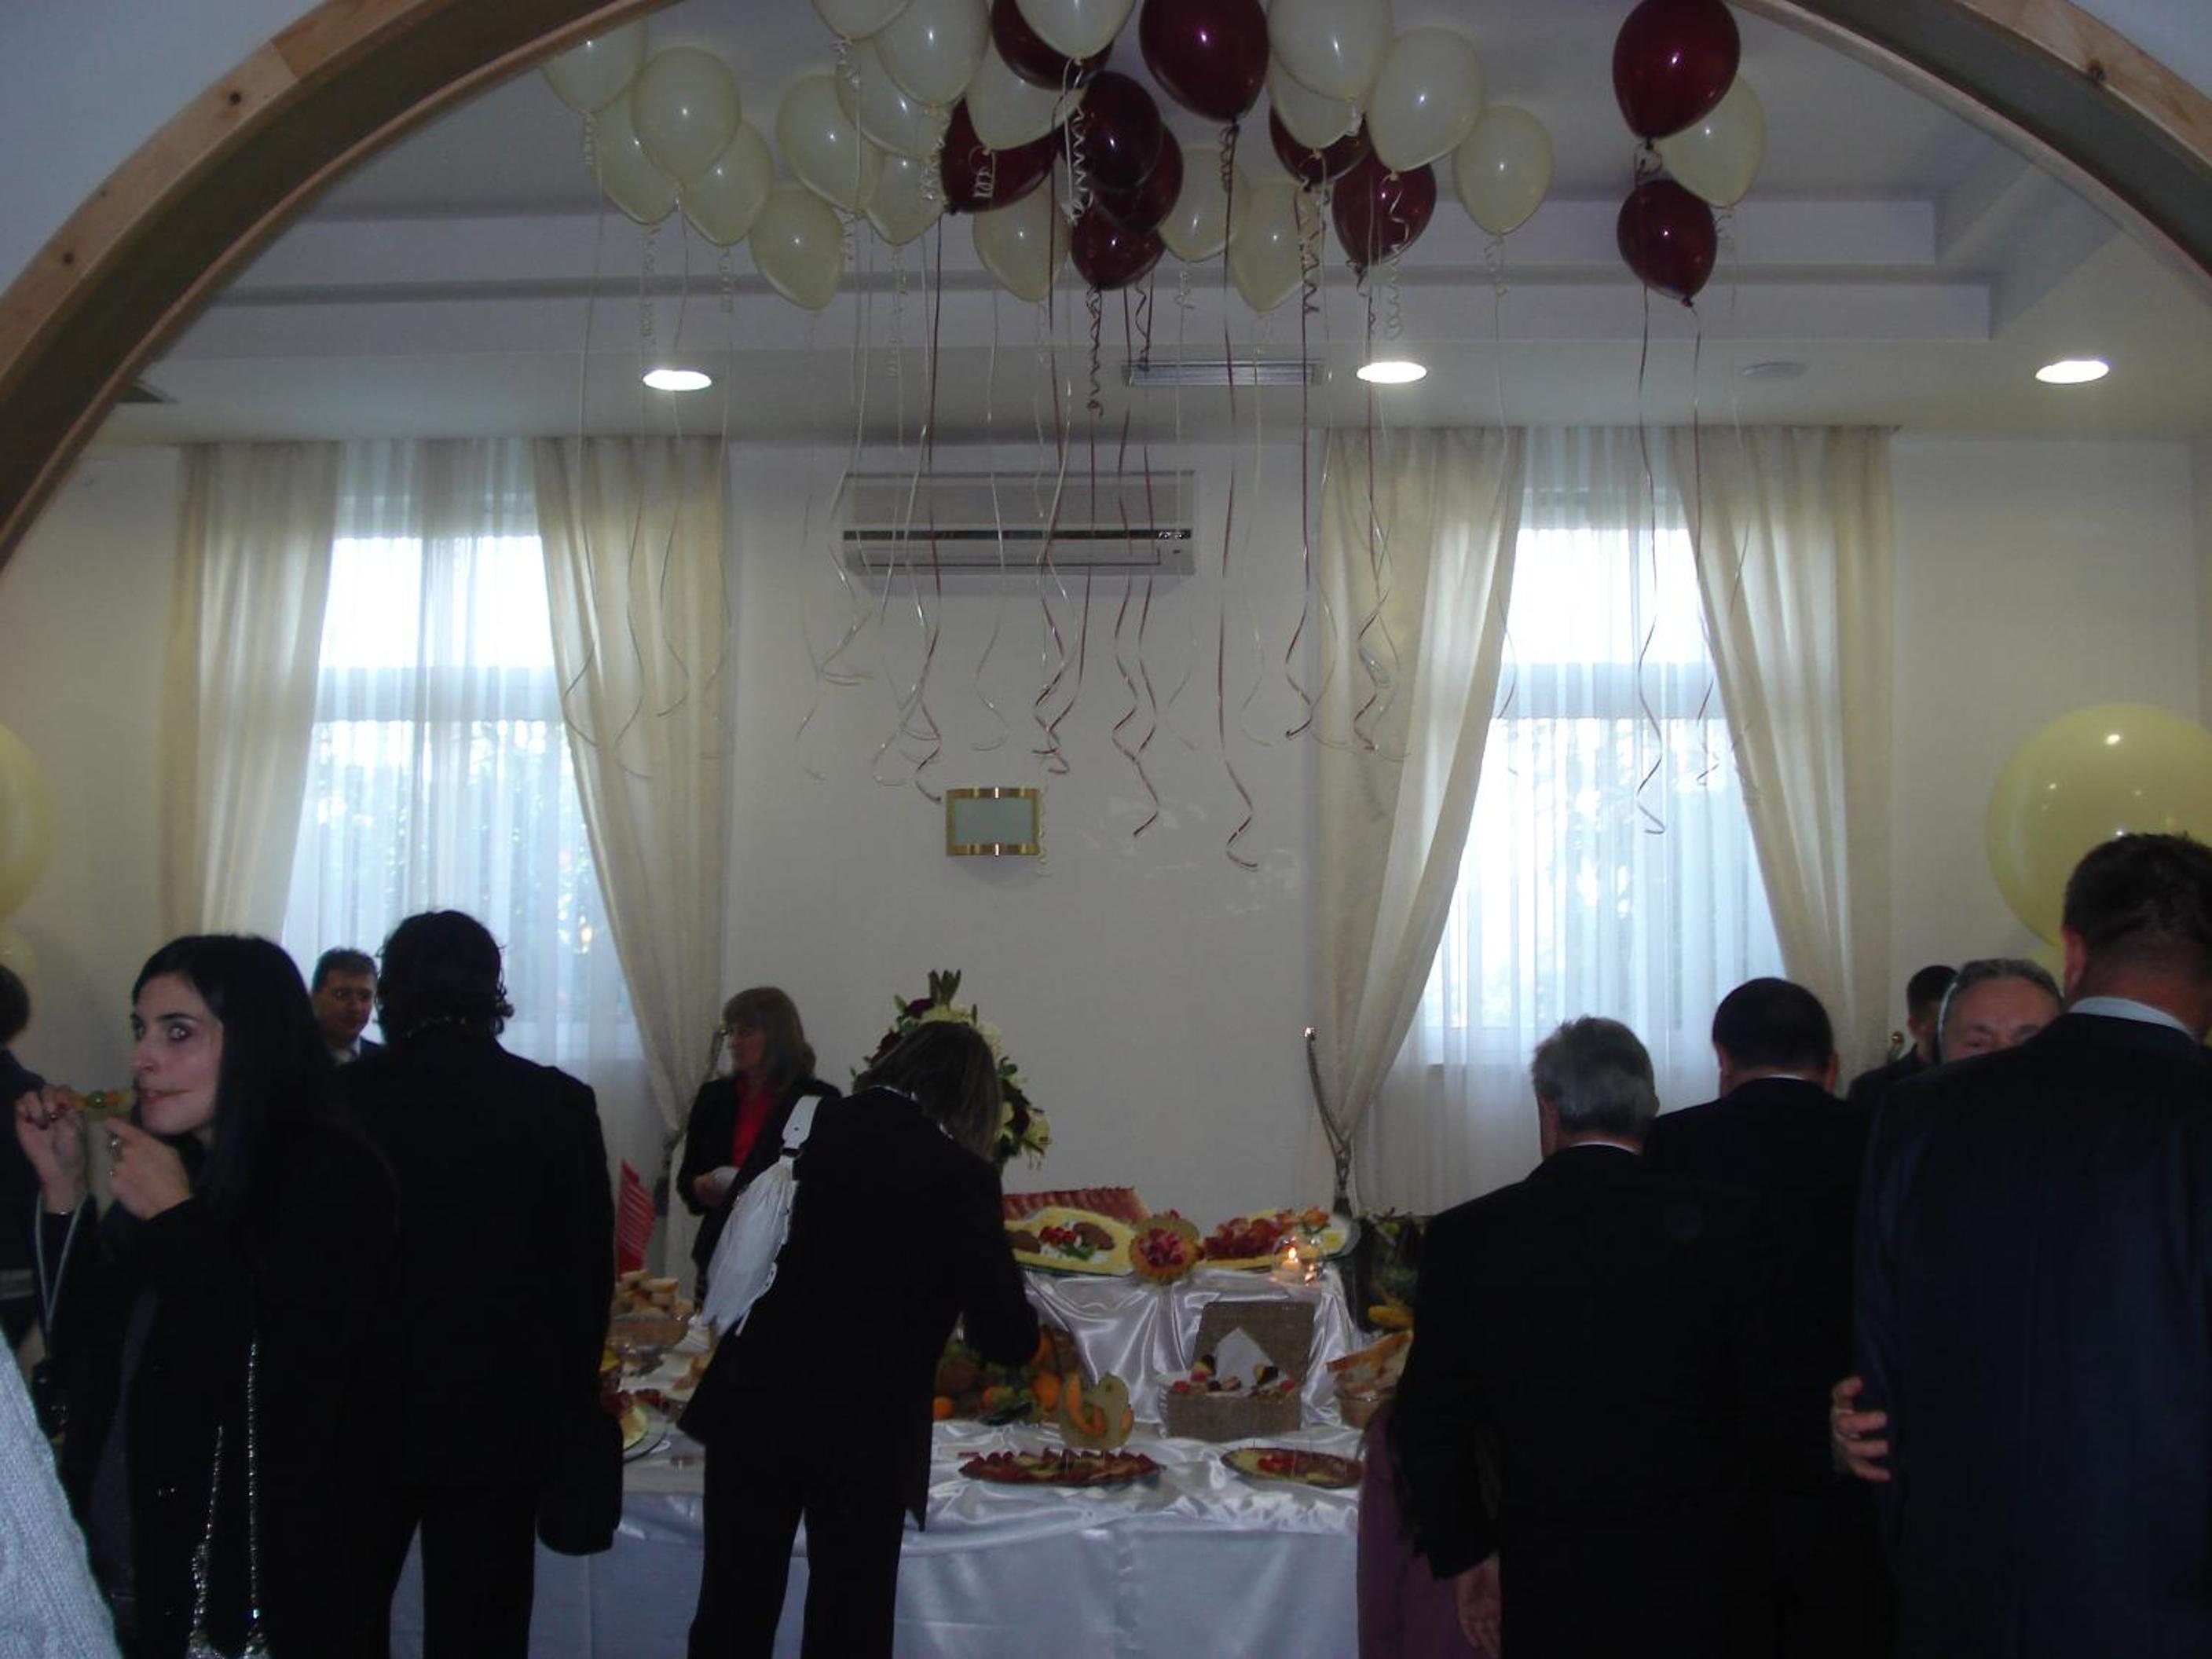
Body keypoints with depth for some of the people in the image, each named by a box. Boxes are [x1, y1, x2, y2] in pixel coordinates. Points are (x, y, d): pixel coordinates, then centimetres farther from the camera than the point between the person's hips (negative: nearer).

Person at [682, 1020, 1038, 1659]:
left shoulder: (815, 1123, 3)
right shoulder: (961, 1175, -8)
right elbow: (1007, 1338, -10)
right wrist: (1018, 1325, 10)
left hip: (759, 1400, 3)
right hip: (867, 1426, -3)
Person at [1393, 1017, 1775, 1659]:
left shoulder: (1465, 1237, -6)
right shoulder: (1726, 1222, -8)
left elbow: (1432, 1419, -2)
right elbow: (1769, 1401, -4)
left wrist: (1466, 1554, 9)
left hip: (1552, 1581, 0)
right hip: (1704, 1576, 0)